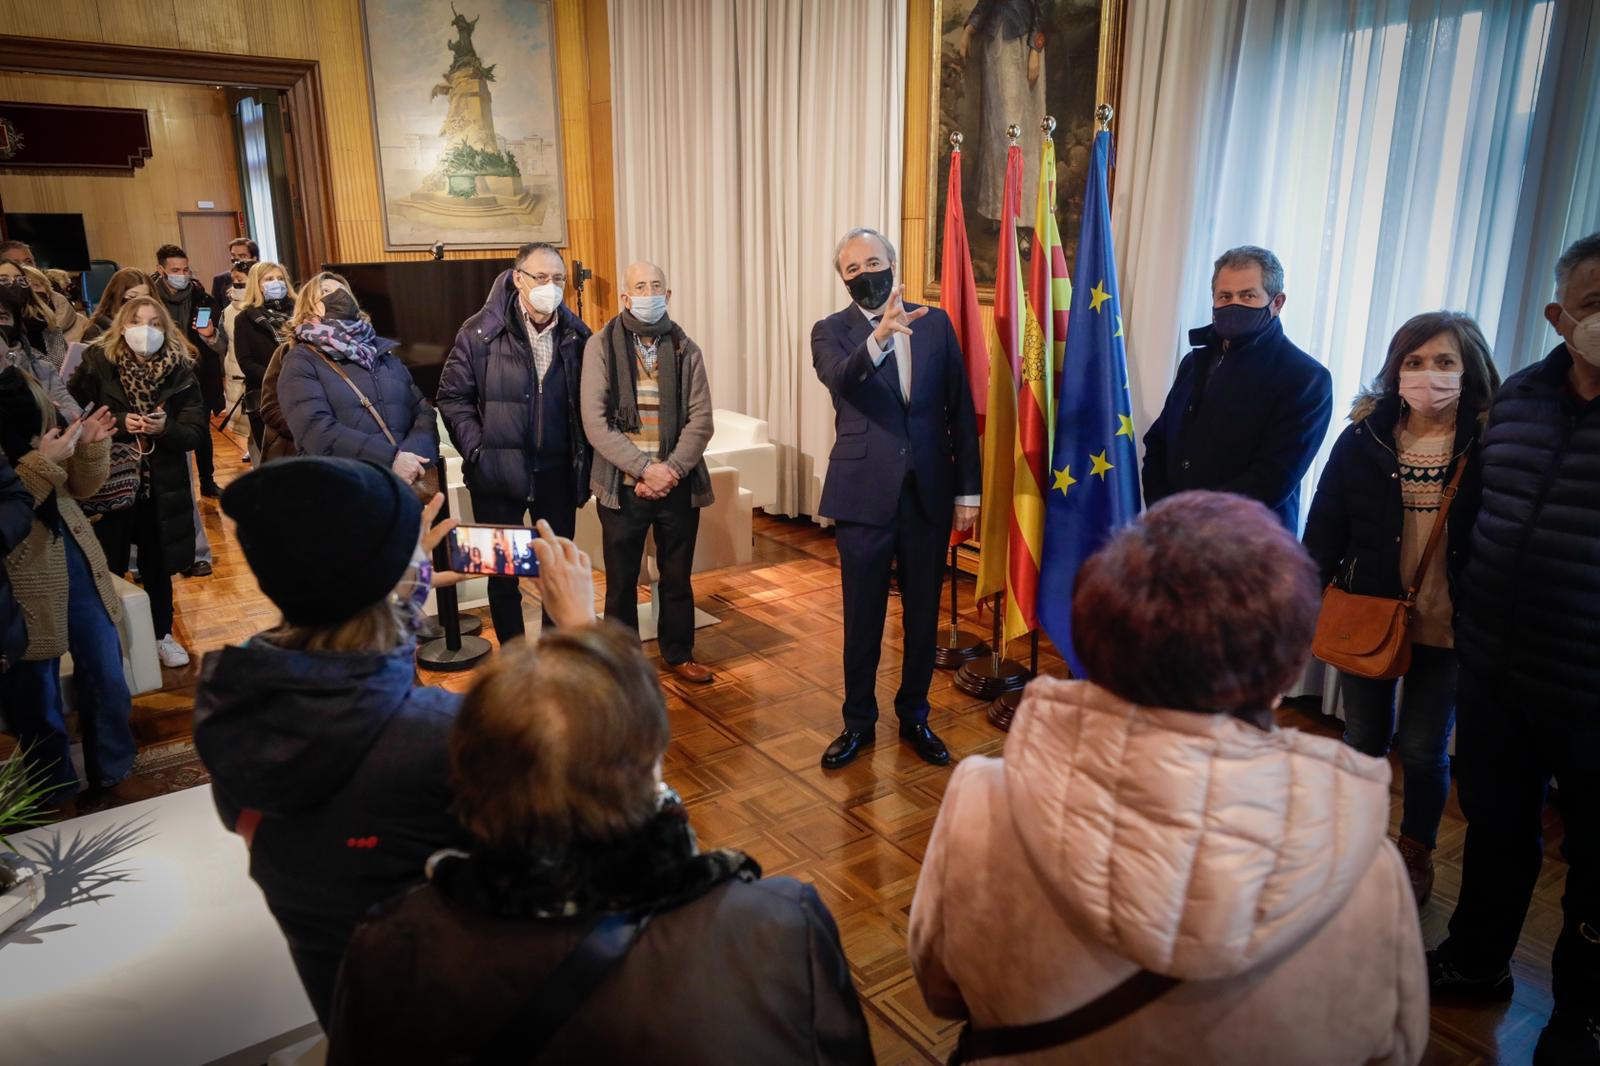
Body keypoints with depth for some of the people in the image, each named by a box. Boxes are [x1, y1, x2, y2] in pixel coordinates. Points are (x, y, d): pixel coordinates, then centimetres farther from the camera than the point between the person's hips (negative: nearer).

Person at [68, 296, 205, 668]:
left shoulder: (180, 371, -2)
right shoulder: (97, 364, -5)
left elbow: (196, 432, -4)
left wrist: (165, 427, -23)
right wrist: (118, 423, -19)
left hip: (162, 484, 1)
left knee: (158, 564, 11)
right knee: (108, 567, 6)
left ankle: (163, 634, 29)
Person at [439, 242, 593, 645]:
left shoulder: (577, 335, 1)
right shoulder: (480, 332, -6)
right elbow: (453, 397, -1)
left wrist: (585, 458, 0)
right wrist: (476, 449, -9)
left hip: (558, 473, 2)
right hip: (499, 475, -2)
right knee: (503, 572, 9)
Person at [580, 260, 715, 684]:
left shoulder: (686, 349, 5)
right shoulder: (601, 346, -1)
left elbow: (701, 420, -1)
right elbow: (595, 421, -9)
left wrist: (670, 470, -14)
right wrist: (644, 468, -17)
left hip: (678, 485, 2)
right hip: (622, 486, -2)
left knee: (677, 577, 13)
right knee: (621, 581, 9)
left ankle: (679, 654, 29)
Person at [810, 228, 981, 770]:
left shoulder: (935, 322, 4)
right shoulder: (831, 332, -2)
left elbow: (961, 409, 5)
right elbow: (841, 381, -25)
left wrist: (968, 489, 3)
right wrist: (879, 337, -44)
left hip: (929, 492, 2)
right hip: (865, 494, -2)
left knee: (923, 613, 13)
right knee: (862, 617, 9)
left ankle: (914, 716, 32)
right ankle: (858, 721, 27)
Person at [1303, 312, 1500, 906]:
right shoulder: (1364, 438, -4)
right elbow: (1325, 529, -2)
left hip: (1447, 626, -1)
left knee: (1423, 749, 10)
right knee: (1365, 739, 15)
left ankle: (1416, 853, 35)